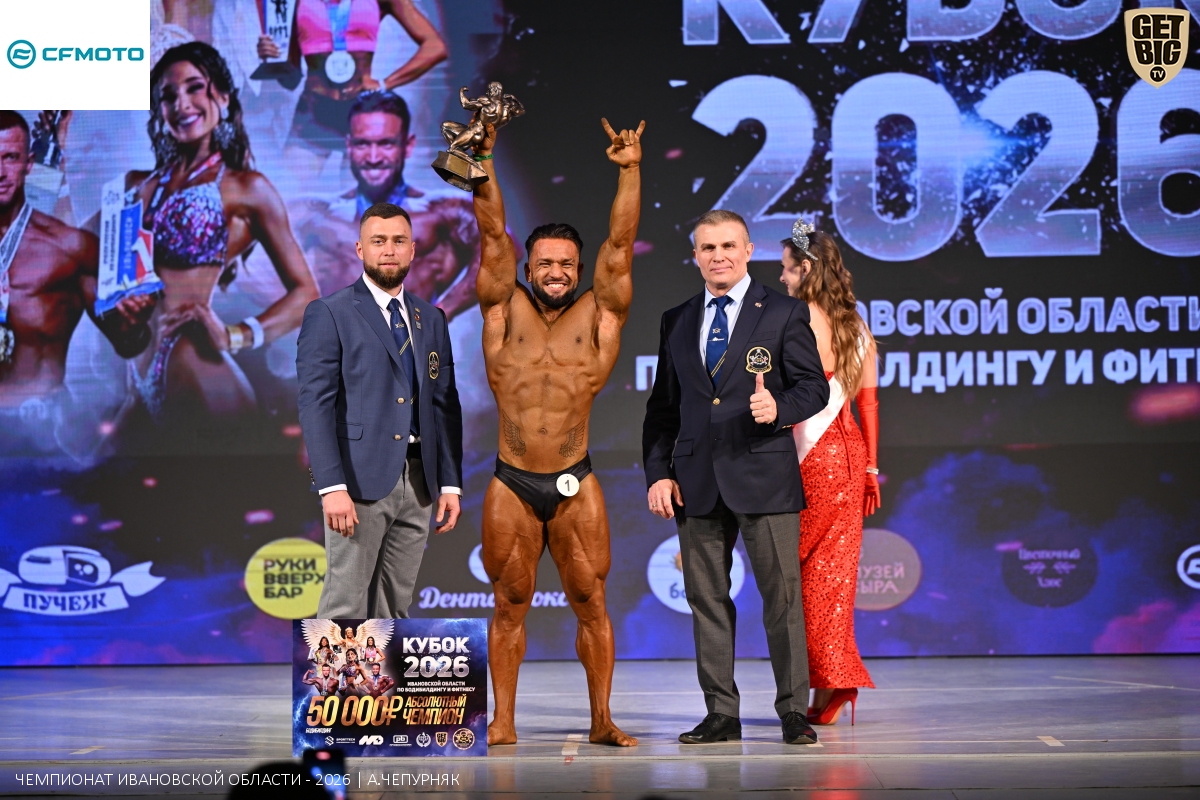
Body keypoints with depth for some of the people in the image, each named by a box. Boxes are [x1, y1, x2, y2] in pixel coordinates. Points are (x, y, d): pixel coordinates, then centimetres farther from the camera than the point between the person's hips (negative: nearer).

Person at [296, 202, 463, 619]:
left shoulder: (431, 319, 16)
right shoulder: (328, 313, -2)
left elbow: (445, 404, 15)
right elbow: (315, 403, -9)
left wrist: (450, 483, 8)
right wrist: (332, 486, -18)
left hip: (417, 483, 6)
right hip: (359, 481, -6)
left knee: (393, 609, 9)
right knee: (345, 608, -7)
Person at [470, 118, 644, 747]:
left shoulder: (598, 317, 6)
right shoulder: (506, 311, 8)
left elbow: (619, 245, 0)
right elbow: (494, 236, 2)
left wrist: (629, 171, -7)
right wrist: (483, 161, -5)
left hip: (576, 486, 0)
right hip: (510, 485, 0)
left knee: (591, 602, 2)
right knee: (510, 603, 5)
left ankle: (602, 720, 8)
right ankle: (503, 722, 10)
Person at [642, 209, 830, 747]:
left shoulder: (784, 314, 3)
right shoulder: (676, 322, 14)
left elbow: (814, 386, 1)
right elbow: (662, 406, 15)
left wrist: (778, 408, -21)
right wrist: (657, 473, 4)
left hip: (764, 476, -4)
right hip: (696, 480, 4)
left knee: (782, 595, -4)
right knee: (707, 599, 4)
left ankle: (793, 711, 4)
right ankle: (721, 715, 11)